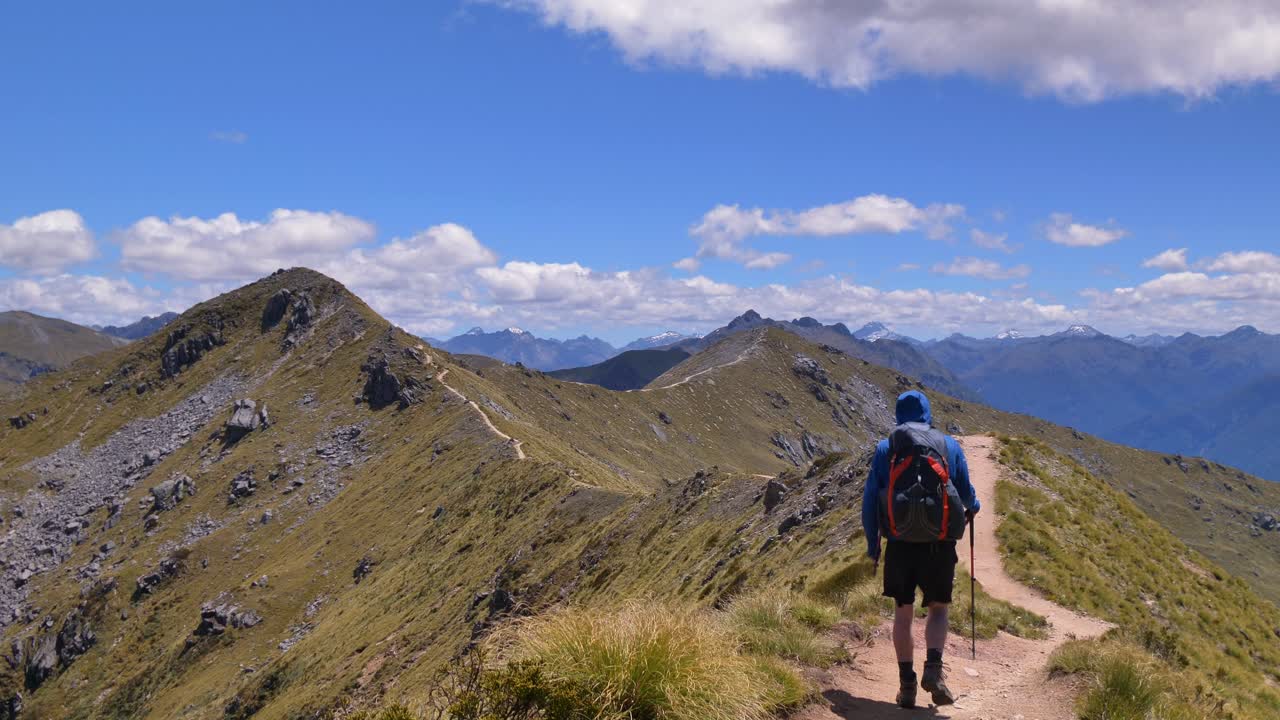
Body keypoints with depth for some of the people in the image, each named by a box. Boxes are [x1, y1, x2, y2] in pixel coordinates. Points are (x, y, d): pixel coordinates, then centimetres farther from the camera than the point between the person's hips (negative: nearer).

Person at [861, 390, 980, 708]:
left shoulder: (885, 449, 5)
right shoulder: (949, 446, 6)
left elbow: (869, 500, 4)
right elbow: (966, 492, 13)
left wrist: (872, 545, 12)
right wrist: (972, 508, 37)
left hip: (900, 544, 0)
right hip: (939, 544, 0)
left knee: (903, 612, 11)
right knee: (938, 609, 14)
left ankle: (907, 683, 8)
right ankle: (934, 668, -7)